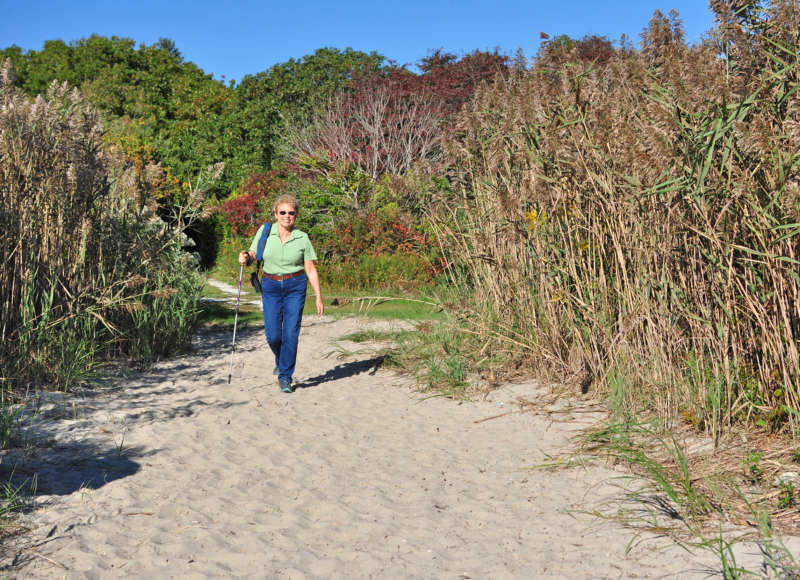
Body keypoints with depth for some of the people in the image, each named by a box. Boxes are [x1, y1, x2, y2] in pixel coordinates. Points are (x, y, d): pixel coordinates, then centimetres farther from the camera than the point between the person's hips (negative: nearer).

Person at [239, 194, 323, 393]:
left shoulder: (302, 238, -1)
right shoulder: (265, 231, 0)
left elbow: (310, 269, 0)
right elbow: (253, 255, 5)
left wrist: (319, 297, -3)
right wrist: (245, 258, -20)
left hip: (295, 287, -1)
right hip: (271, 286, 1)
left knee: (291, 333, -7)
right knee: (273, 335, -1)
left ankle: (285, 377, 6)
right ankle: (281, 359, 33)